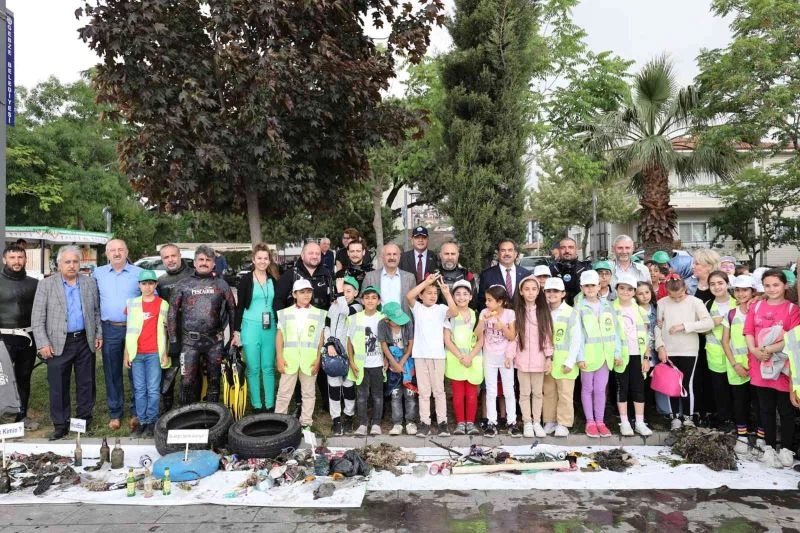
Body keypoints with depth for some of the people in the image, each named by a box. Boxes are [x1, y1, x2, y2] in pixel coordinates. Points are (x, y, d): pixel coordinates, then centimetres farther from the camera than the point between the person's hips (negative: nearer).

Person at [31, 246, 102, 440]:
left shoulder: (90, 283, 6)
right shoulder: (46, 284, -1)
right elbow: (37, 318, -3)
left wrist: (99, 334, 6)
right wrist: (43, 343, -10)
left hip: (85, 342, 2)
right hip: (58, 344, -2)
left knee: (86, 384, 10)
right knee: (58, 387, 5)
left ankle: (84, 420, 23)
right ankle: (60, 425, 17)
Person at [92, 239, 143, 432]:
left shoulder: (139, 273, 1)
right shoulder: (98, 273, 8)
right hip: (110, 330, 2)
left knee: (135, 372, 2)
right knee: (112, 374, 9)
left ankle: (137, 413, 13)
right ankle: (114, 414, 21)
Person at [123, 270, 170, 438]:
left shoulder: (163, 304, 1)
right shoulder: (132, 303, 7)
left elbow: (164, 330, 4)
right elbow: (130, 330, 9)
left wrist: (164, 353, 2)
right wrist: (126, 353, 6)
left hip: (154, 353, -2)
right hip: (136, 353, 2)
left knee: (153, 390, 0)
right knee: (139, 389, 8)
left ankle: (152, 421, 9)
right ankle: (142, 421, 16)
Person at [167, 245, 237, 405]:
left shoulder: (221, 284, 7)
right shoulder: (183, 285, 5)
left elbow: (232, 309, 9)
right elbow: (172, 313, 5)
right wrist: (173, 341, 1)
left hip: (215, 341, 1)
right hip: (189, 341, -1)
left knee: (214, 380, 8)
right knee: (188, 381, -1)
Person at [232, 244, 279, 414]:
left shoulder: (274, 280, 8)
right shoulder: (246, 279, -1)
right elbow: (240, 306, -1)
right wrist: (236, 332, -5)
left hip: (270, 329, 2)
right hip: (250, 328, -2)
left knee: (269, 368, 6)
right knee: (253, 369, 3)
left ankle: (270, 406, 14)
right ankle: (257, 406, 13)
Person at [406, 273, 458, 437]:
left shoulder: (441, 308, 3)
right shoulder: (417, 308, 4)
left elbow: (454, 312, -17)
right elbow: (409, 296, -15)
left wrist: (447, 293, -25)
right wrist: (426, 281, -18)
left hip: (437, 355, -1)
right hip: (420, 355, 1)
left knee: (439, 390, 7)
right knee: (423, 391, 8)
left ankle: (442, 422, 14)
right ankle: (425, 422, 13)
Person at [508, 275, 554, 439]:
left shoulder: (543, 311, 2)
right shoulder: (517, 312, -1)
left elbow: (548, 335, 1)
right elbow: (513, 336, -2)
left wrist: (549, 357, -2)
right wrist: (509, 355, -8)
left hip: (539, 359, 1)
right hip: (522, 359, -1)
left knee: (538, 392, 10)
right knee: (524, 392, 7)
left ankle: (537, 422, 20)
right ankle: (527, 423, 17)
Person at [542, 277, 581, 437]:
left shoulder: (571, 313, -8)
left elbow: (576, 339, -9)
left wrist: (570, 361, -13)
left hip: (564, 361, -4)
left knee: (565, 394, 3)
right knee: (548, 393, 12)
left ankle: (563, 424, 13)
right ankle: (549, 422, 23)